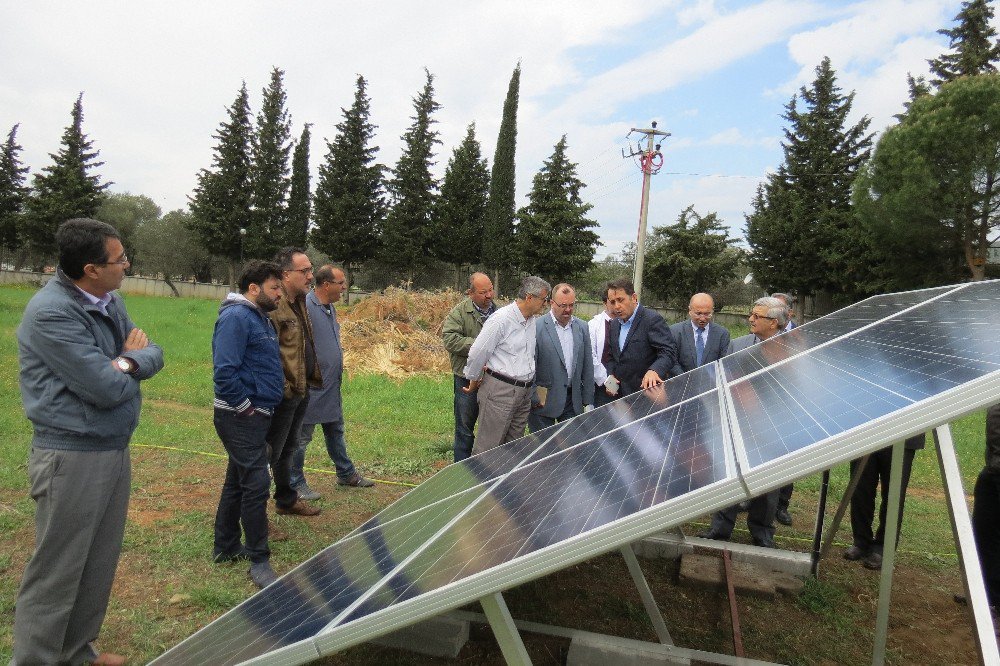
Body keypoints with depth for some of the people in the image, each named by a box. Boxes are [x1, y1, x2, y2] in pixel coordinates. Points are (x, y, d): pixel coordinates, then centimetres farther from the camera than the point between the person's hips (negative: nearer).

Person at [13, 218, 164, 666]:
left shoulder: (109, 300, 5)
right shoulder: (51, 313, -21)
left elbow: (153, 355, 6)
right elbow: (108, 388, -24)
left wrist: (127, 361, -15)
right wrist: (132, 360, -5)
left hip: (115, 448, 9)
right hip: (72, 457, -8)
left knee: (100, 563, 19)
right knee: (57, 573, 4)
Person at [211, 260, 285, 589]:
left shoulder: (260, 318, 15)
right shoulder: (236, 317, -17)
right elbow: (224, 372, -25)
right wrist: (246, 407, -18)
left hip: (255, 416, 10)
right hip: (241, 418, -10)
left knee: (238, 481, 19)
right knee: (256, 484, -7)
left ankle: (226, 547, 33)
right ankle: (259, 562, 2)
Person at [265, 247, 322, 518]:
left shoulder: (299, 301, 12)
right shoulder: (273, 306, -21)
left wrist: (312, 378, 18)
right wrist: (282, 387, -24)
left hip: (302, 391, 10)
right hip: (284, 393, -10)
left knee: (288, 448, 23)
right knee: (271, 453, 2)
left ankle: (287, 500, 39)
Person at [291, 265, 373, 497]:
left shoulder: (330, 308, 11)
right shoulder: (305, 308, -20)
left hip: (331, 387, 10)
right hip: (311, 388, -9)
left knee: (335, 431, 21)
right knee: (301, 437, 4)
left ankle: (346, 474, 34)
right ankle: (296, 484, 17)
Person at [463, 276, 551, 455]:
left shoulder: (531, 321, 10)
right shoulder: (501, 319, -16)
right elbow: (478, 352, -11)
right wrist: (474, 380, 1)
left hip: (524, 391, 8)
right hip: (500, 390, -8)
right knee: (488, 446, -2)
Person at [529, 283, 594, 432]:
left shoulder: (582, 327, 6)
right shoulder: (536, 327, -9)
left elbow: (587, 366, 9)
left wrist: (588, 402, 8)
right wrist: (533, 398, -9)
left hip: (573, 400, 4)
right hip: (543, 399, -4)